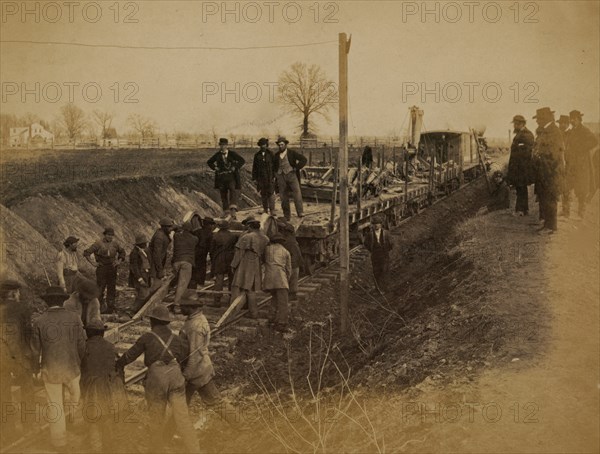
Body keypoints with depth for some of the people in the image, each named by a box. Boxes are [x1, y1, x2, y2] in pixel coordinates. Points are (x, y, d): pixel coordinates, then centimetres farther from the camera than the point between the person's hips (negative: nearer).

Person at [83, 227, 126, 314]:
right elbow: (86, 253, -10)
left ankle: (110, 308, 15)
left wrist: (119, 261, 11)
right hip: (102, 269, -4)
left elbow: (122, 252, 24)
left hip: (112, 269, 4)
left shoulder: (115, 244, 5)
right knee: (100, 288, -3)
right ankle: (100, 306, 6)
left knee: (112, 289, 7)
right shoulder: (98, 244, -9)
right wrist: (92, 263, -10)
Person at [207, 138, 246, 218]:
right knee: (223, 194, 8)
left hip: (231, 176, -3)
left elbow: (242, 160, -2)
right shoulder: (217, 155, 5)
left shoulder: (232, 153, -2)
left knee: (233, 192, -18)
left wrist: (235, 167, -10)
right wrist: (215, 168, 4)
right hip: (221, 177, 3)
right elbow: (209, 162, 19)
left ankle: (233, 211, -27)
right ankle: (225, 211, 19)